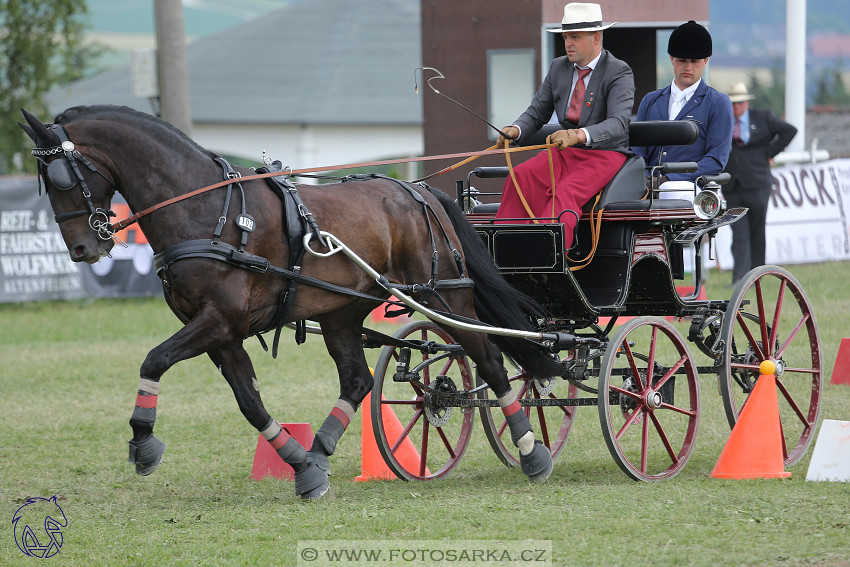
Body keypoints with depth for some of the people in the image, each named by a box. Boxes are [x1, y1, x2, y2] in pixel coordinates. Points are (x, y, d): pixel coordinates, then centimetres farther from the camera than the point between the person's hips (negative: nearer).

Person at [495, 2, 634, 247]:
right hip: (565, 153, 6)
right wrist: (515, 130, -12)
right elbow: (537, 113, 13)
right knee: (521, 176, -24)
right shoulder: (558, 68, 12)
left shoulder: (619, 73, -8)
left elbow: (618, 123, -23)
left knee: (565, 192, -34)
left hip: (605, 154, -6)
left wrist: (579, 135, -41)